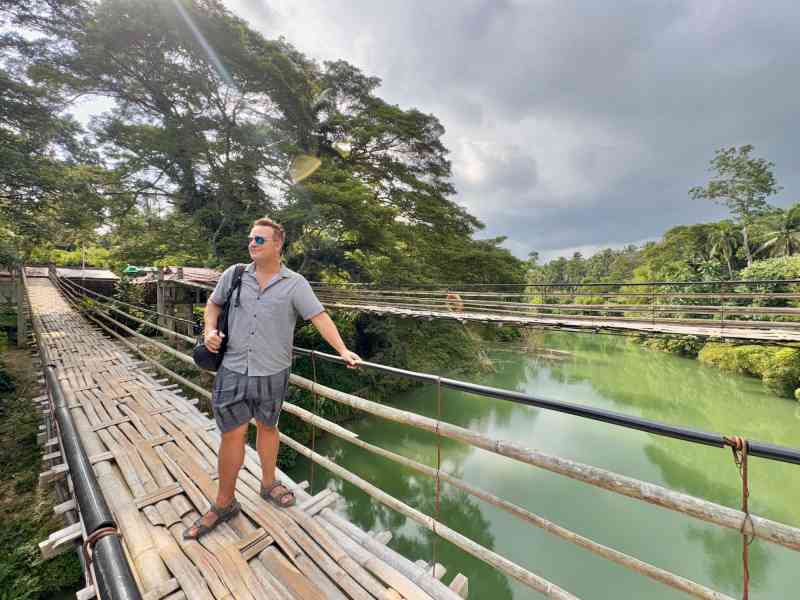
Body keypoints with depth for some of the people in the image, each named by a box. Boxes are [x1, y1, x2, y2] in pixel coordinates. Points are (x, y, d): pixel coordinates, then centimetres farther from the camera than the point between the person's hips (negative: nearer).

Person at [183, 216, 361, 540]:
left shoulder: (295, 283, -8)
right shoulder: (234, 274, 2)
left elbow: (320, 317, -15)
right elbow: (213, 303, 17)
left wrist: (343, 350, -24)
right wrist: (210, 330, -1)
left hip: (272, 373, -1)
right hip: (233, 370, 1)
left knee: (267, 427, 17)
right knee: (233, 433, 7)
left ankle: (268, 483, 41)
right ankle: (224, 504, 29)